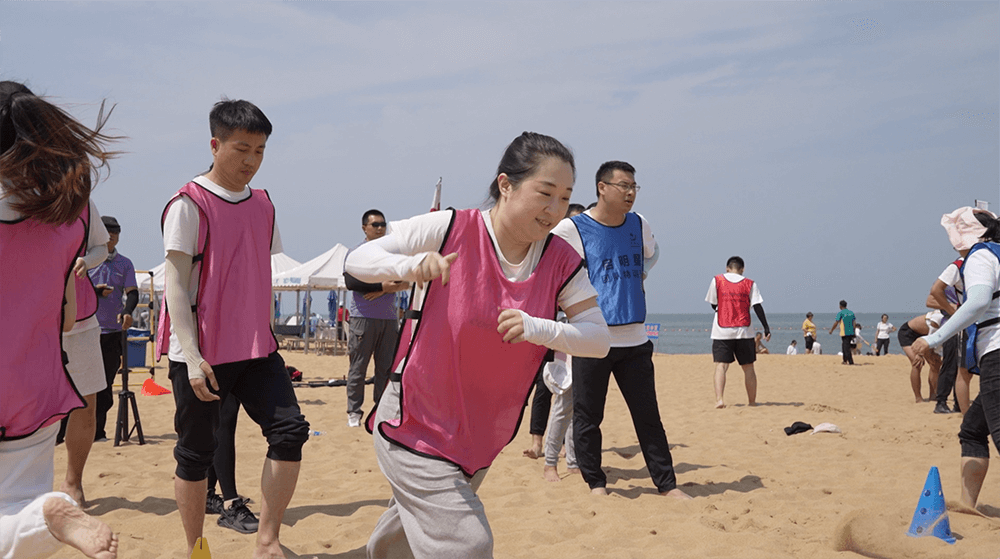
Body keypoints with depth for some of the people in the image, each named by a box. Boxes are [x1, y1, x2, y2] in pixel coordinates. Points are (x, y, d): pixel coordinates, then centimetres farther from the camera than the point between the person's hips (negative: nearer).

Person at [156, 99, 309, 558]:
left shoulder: (263, 205, 11)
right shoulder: (189, 204, -8)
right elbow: (175, 283, -12)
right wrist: (192, 356, -19)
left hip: (255, 348, 5)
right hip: (201, 354, -5)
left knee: (289, 430, -8)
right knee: (196, 452, 4)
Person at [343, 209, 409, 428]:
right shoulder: (356, 253, 4)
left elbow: (407, 282, 4)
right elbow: (351, 282, -12)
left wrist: (383, 290, -11)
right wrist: (382, 285, -14)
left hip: (389, 318, 4)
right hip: (363, 317, -4)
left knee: (386, 367, 4)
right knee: (358, 367, -3)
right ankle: (354, 412, 3)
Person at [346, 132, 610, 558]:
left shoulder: (561, 262, -7)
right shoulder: (450, 230, -17)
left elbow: (599, 339, -8)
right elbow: (357, 260, -11)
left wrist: (536, 327, -26)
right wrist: (410, 264, -32)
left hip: (480, 440, 5)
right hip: (415, 426, -5)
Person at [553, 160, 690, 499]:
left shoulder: (639, 226, 10)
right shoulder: (572, 229, -6)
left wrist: (638, 277, 15)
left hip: (634, 340, 4)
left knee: (648, 416, 7)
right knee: (587, 417, 3)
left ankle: (668, 485, 13)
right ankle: (596, 484, 17)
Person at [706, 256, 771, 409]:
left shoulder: (716, 280, 3)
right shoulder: (750, 284, 4)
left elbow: (713, 304, 9)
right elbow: (757, 306, -3)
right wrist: (766, 328, -2)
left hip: (721, 332, -1)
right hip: (743, 332, 1)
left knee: (721, 365, -4)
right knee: (748, 367, 11)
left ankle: (719, 399, -21)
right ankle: (752, 401, 16)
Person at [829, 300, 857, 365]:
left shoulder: (840, 313, -8)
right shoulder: (851, 312, 10)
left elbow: (836, 323, -8)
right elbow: (854, 324, 12)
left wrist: (831, 330, 7)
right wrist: (853, 334, 17)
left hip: (844, 333, -6)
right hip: (851, 332, 6)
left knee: (847, 348, -4)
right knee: (844, 346, 19)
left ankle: (851, 362, -8)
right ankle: (845, 360, 25)